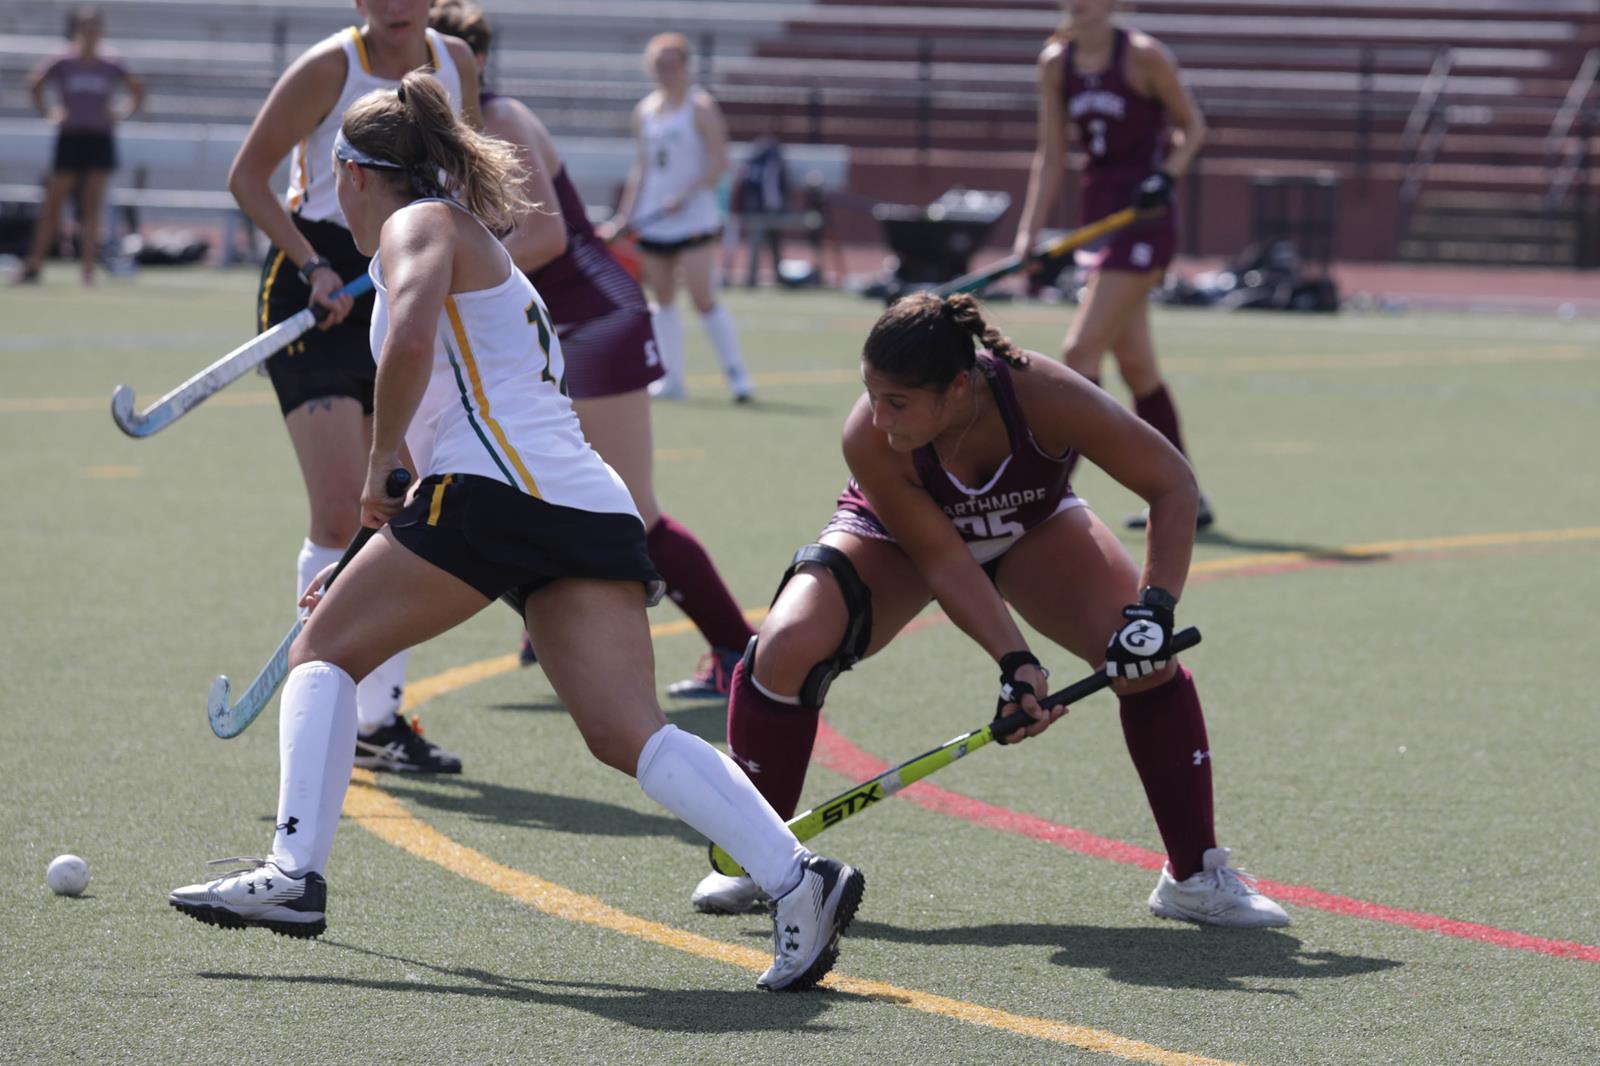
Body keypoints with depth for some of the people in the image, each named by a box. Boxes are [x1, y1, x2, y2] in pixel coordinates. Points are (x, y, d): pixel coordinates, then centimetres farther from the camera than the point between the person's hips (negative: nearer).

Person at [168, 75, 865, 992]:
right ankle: (795, 875, -25)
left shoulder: (418, 226, 7)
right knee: (631, 735, -6)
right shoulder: (485, 251, 35)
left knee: (325, 652, 8)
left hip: (500, 486, -8)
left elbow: (411, 339, -17)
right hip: (595, 507, 8)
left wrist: (385, 454, -4)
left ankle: (296, 871, -6)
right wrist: (370, 572, 44)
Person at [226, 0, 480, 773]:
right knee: (341, 511, -14)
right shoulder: (329, 69, -13)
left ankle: (380, 716, 13)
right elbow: (247, 174, -7)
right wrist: (313, 266, -15)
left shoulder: (454, 64, 3)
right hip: (314, 288, -6)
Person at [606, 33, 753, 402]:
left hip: (693, 218, -6)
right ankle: (671, 378, 9)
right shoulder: (644, 111, 13)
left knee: (703, 298, -12)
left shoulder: (701, 108, -4)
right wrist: (624, 216, 12)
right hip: (652, 222, 6)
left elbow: (719, 163, -10)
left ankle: (736, 373, -6)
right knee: (663, 299, 5)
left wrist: (685, 195, -20)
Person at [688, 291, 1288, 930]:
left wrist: (1154, 608, -37)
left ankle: (1195, 877, -4)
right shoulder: (869, 441, -37)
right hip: (898, 538, -1)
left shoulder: (1044, 396, -38)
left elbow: (1173, 484, -28)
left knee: (1147, 658, -20)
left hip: (1033, 530, 1)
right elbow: (942, 561, -28)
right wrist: (1014, 662, -37)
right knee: (787, 649, -25)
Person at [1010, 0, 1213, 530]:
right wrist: (1029, 235, 2)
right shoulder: (1055, 63, 5)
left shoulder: (1144, 56, -11)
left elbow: (1191, 125, 0)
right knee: (1135, 365, 10)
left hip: (1144, 222, -7)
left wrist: (1168, 174, -18)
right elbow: (1051, 157, 8)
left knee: (1080, 351, -14)